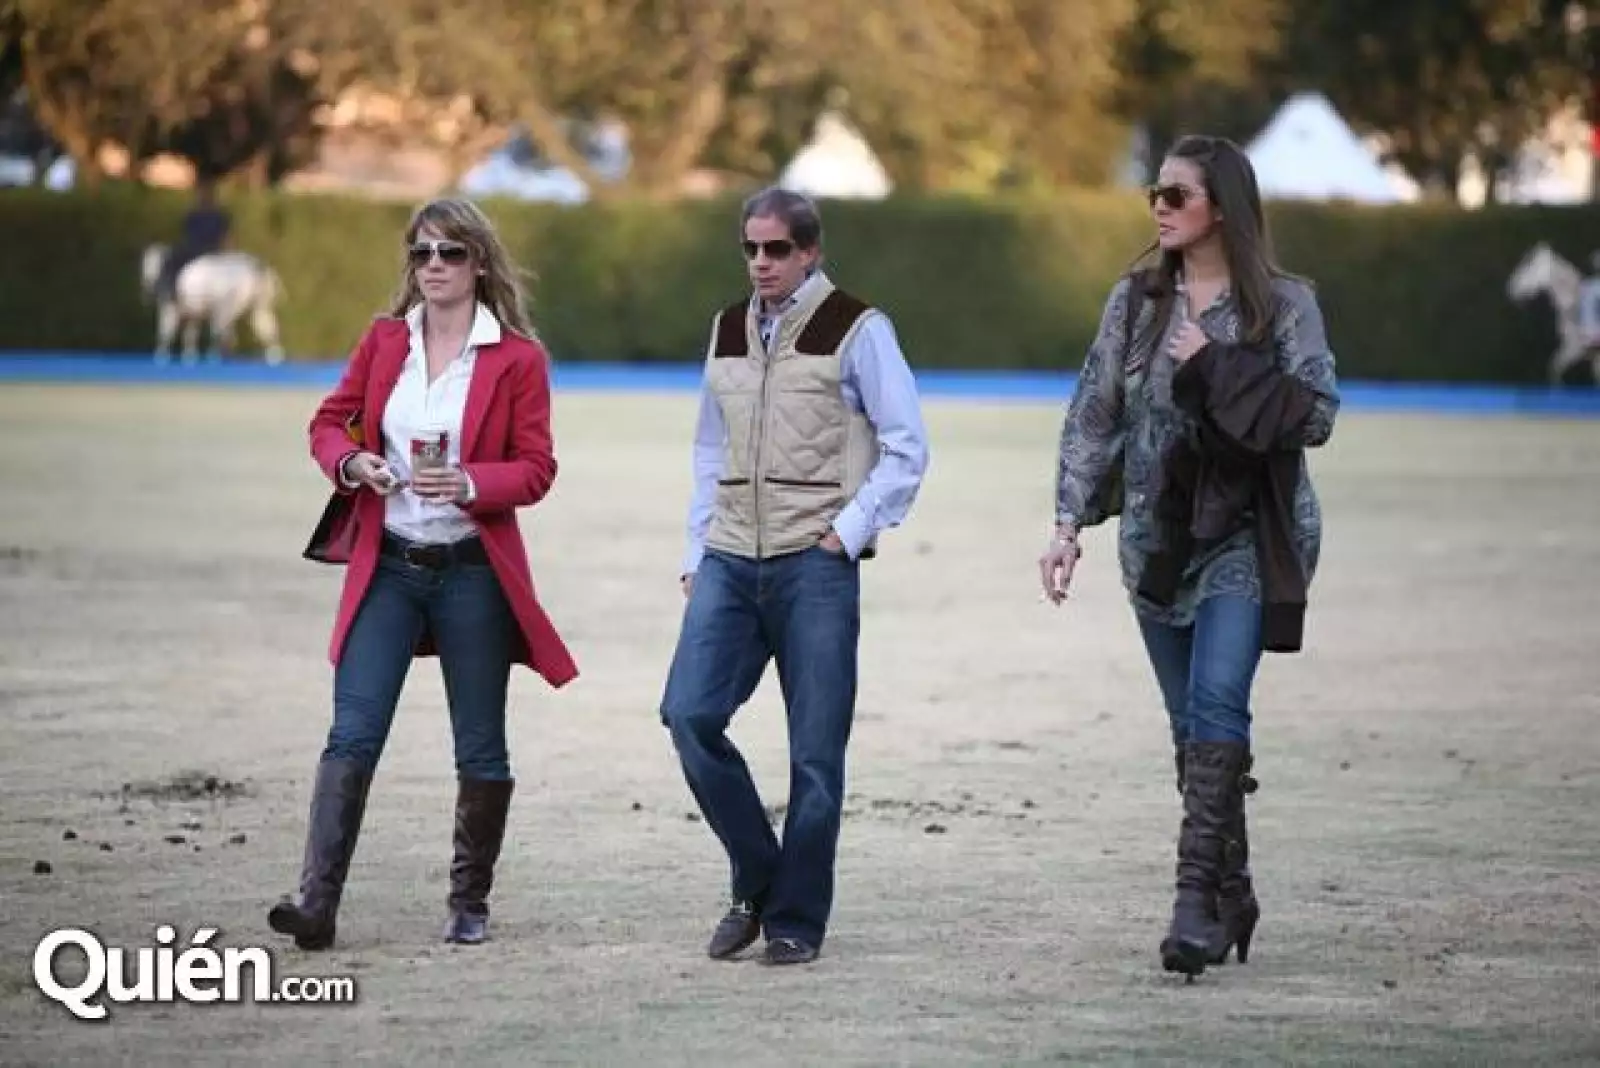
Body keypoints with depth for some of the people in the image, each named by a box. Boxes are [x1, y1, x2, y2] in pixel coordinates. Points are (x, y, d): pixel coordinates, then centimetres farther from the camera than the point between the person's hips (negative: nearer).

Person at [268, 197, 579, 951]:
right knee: (352, 735, -9)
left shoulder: (518, 357, -3)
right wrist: (350, 464, -8)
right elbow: (329, 421, 15)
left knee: (480, 748, 7)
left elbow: (535, 470, -4)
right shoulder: (384, 341, 7)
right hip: (387, 568, 2)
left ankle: (469, 903, 21)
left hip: (472, 571, -2)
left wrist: (469, 484, -22)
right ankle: (317, 902, -15)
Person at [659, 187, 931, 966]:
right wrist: (697, 552, 13)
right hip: (730, 560, 5)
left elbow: (906, 448, -3)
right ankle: (756, 880, 8)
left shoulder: (856, 331, -2)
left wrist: (849, 532, -10)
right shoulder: (728, 331, 14)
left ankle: (794, 921, 8)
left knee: (815, 750, -3)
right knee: (690, 714, -10)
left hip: (815, 565, -5)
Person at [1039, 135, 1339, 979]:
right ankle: (1232, 894, 17)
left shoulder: (1282, 304, -4)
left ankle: (1198, 896, -23)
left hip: (1245, 538, -4)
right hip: (1158, 539, 4)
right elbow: (1094, 415, 7)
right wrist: (1069, 523, 0)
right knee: (1195, 726, 7)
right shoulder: (1136, 301, 7)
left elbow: (1316, 414, -12)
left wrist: (1216, 366, -17)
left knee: (1216, 706, -19)